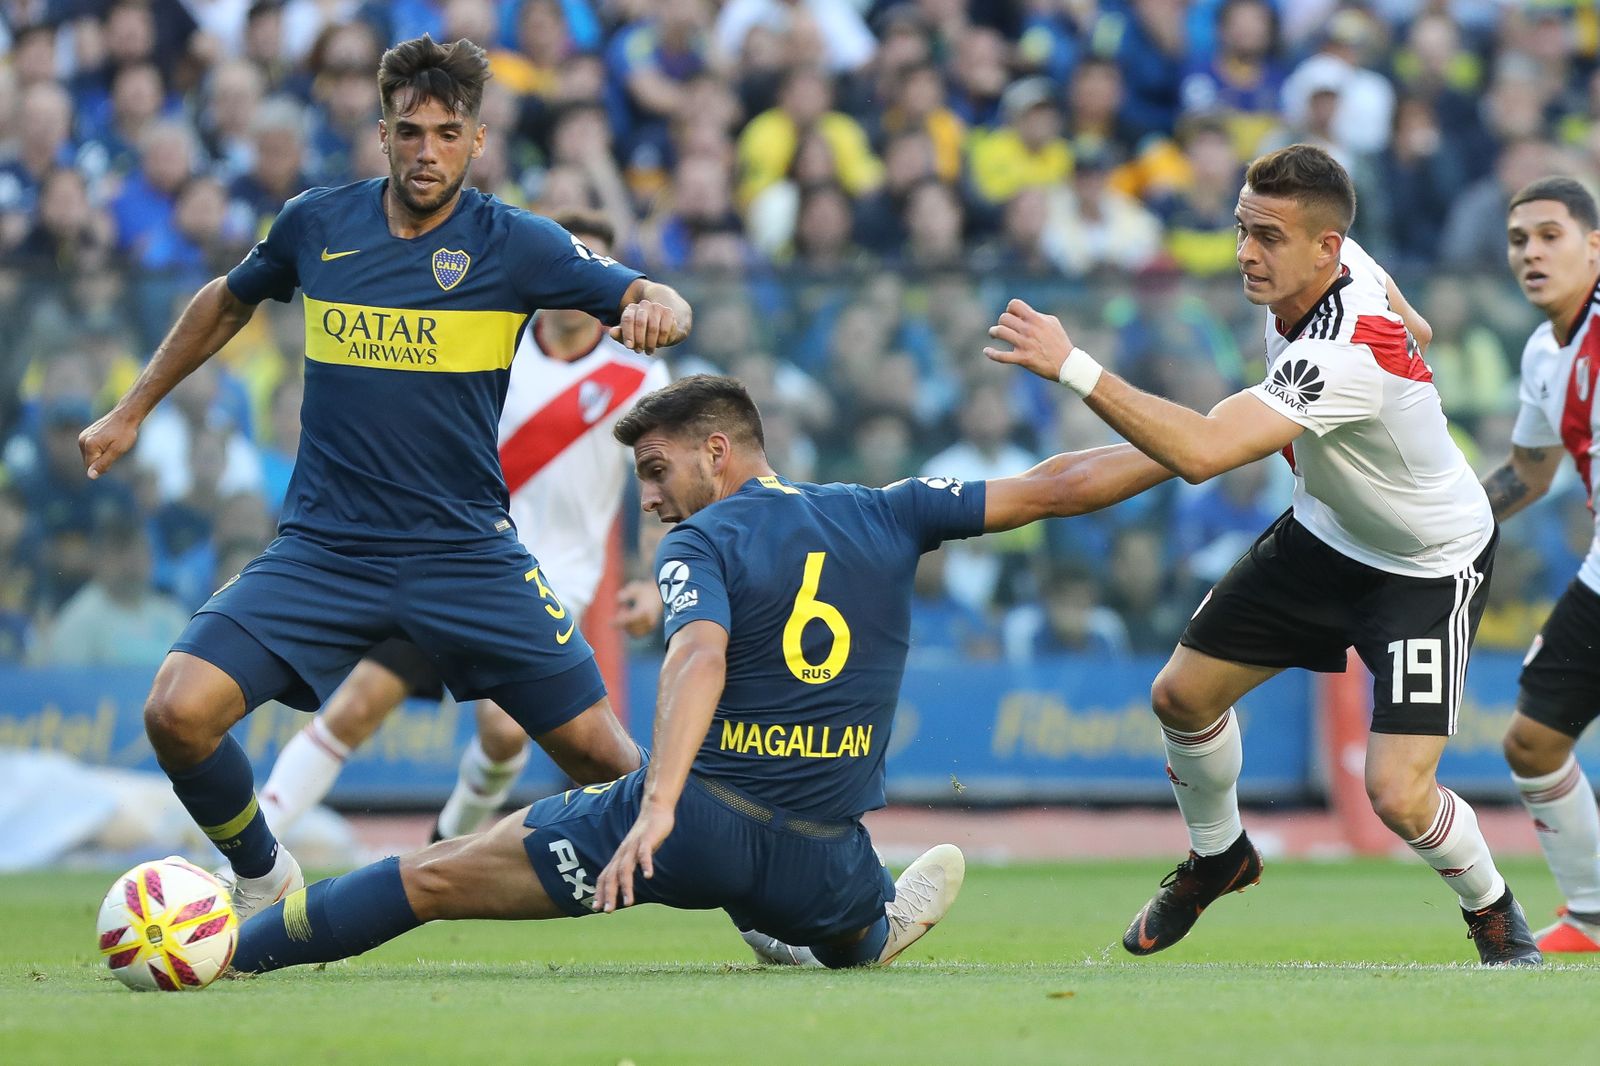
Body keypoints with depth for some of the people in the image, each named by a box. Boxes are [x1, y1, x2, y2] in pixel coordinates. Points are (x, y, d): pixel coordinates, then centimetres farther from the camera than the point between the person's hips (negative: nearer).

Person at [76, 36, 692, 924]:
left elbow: (659, 302, -7)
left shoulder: (515, 244, -5)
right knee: (179, 712, -17)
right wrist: (131, 411, 24)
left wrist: (654, 310, -32)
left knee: (594, 749, -5)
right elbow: (228, 300, 22)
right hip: (322, 545, 1)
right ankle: (262, 882, 10)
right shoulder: (315, 225, 2)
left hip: (465, 548, -1)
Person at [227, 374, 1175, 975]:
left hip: (699, 822, -4)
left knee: (437, 877, -1)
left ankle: (217, 956, -2)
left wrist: (658, 803, -37)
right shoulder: (885, 517, 11)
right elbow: (1052, 490, 15)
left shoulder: (700, 545, -3)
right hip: (820, 859, 4)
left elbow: (700, 657, -23)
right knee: (857, 941, 43)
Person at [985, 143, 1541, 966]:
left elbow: (1200, 453, -50)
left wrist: (1072, 366, -51)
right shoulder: (1339, 265, -14)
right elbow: (1415, 331, 11)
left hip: (1429, 569, -9)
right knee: (1183, 694, 7)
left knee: (1398, 794, -18)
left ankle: (1492, 908, 15)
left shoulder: (1343, 357, -40)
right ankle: (1217, 856, 36)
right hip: (1325, 532, 9)